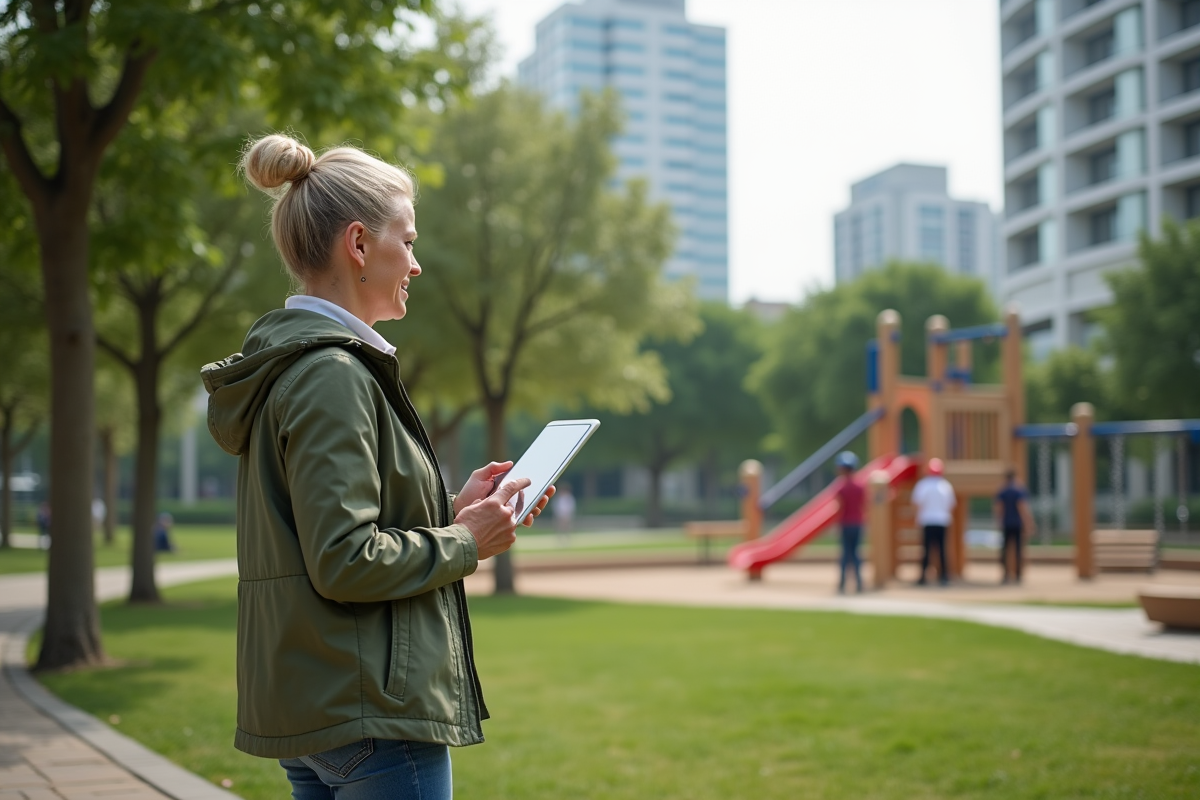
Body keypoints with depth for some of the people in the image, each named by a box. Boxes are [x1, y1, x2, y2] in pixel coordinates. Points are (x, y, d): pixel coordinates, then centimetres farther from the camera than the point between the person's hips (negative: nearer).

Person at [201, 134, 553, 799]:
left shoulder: (288, 364, 13)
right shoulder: (332, 374, -17)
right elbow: (345, 561, -23)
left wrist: (453, 510, 11)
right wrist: (464, 542, -10)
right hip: (368, 714, -10)